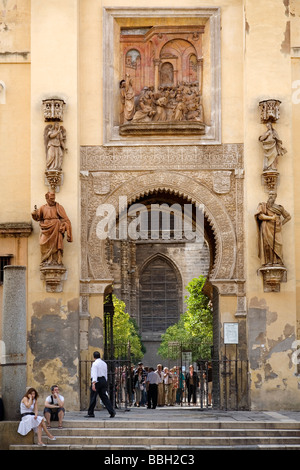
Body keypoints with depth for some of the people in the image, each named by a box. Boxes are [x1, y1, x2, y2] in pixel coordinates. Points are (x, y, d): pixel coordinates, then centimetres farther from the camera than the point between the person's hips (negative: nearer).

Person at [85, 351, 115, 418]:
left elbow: (94, 374, -17)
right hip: (104, 380, 7)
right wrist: (105, 383, 24)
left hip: (97, 381, -7)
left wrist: (93, 384, -22)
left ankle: (90, 413, 7)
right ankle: (112, 411, -4)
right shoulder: (104, 363, 14)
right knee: (104, 397, 6)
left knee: (93, 397, 2)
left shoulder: (95, 363, -9)